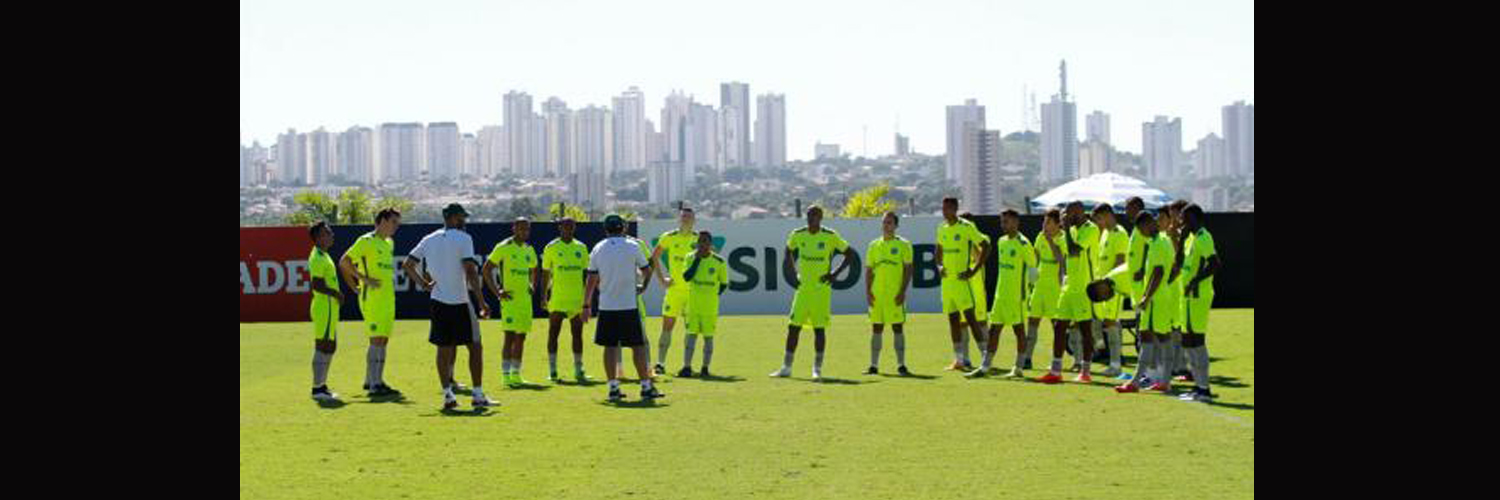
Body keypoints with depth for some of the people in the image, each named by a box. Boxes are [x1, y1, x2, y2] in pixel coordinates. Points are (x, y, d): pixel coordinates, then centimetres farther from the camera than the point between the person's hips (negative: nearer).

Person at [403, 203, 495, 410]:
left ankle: (447, 394, 6)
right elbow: (471, 272, -16)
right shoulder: (463, 238, -9)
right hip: (461, 301, -5)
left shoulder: (428, 240, 9)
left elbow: (407, 265, 9)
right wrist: (482, 303, -14)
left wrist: (423, 284, 11)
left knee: (444, 349, 9)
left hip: (437, 300, 5)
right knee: (475, 347, 4)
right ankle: (478, 395, 3)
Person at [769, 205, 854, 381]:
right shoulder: (798, 235, 2)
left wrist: (834, 274, -6)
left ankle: (817, 369, 7)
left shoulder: (831, 236, -7)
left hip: (822, 289, -3)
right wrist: (794, 273, 11)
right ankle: (786, 367, 10)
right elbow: (789, 251, 22)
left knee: (819, 328, -1)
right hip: (803, 288, 3)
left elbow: (850, 255, 1)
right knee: (793, 327, 2)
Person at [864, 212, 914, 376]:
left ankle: (901, 365, 5)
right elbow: (869, 270, 11)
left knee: (898, 328, -1)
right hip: (877, 293, 3)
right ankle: (874, 365, 10)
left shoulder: (903, 245, 1)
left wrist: (903, 291, -11)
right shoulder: (874, 245, 10)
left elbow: (908, 269, -3)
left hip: (895, 294, -3)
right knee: (876, 328, 5)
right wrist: (867, 292, 1)